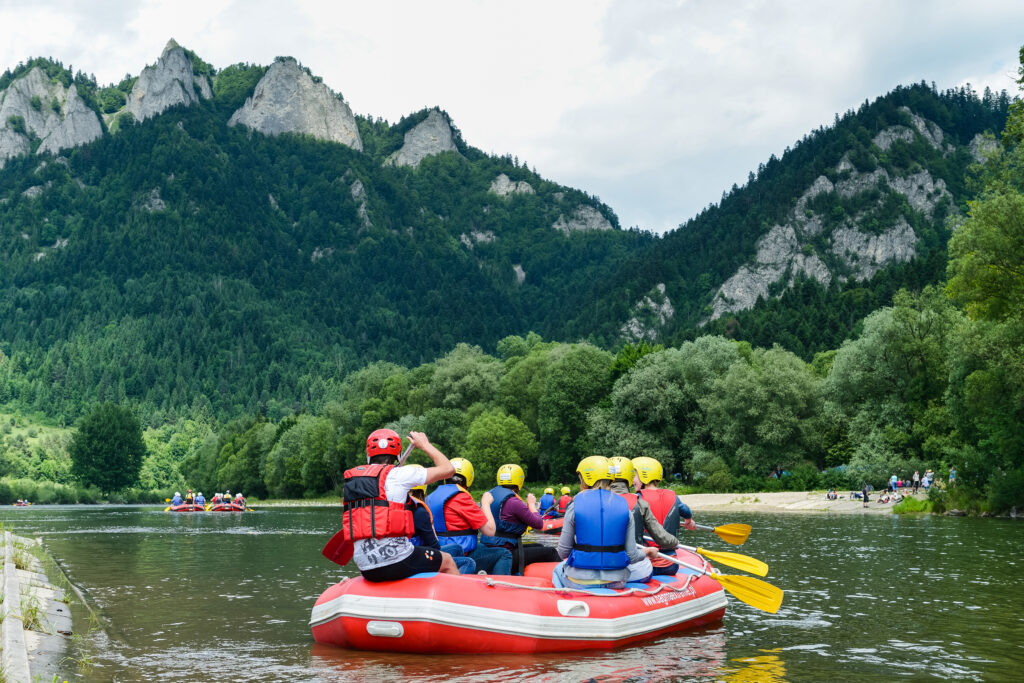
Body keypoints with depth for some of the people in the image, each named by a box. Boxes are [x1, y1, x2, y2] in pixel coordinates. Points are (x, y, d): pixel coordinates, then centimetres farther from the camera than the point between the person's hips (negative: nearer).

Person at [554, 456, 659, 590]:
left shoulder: (575, 506, -9)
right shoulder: (624, 507, -3)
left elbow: (563, 552, -7)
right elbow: (632, 556, -4)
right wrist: (647, 551, 18)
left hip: (580, 582, 0)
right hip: (615, 582, 0)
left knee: (559, 569, 32)